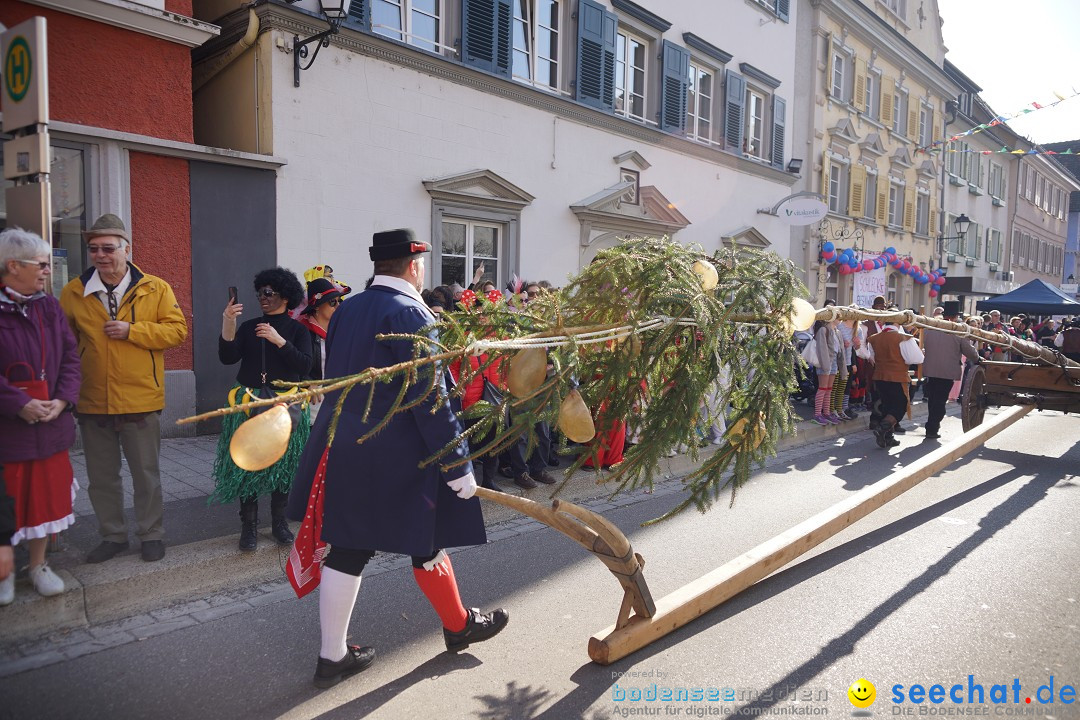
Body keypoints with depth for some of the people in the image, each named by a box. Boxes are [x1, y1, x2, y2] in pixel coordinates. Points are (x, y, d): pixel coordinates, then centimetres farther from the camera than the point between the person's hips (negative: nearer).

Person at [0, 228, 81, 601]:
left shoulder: (50, 307, 7)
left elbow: (70, 358, 6)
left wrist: (62, 400, -7)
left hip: (51, 422, 5)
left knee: (47, 494, 12)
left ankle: (38, 565, 29)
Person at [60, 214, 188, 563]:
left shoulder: (156, 289, -3)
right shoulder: (72, 293, 3)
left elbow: (177, 330, -8)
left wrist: (131, 330, -18)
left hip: (141, 402, -3)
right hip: (92, 403, 3)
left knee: (146, 475, 9)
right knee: (101, 478, 15)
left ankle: (151, 535, 25)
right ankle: (113, 536, 31)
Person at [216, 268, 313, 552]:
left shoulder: (297, 329, 5)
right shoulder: (248, 327, 10)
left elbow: (305, 365, -9)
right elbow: (227, 358, -2)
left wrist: (279, 341, -18)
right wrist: (227, 325, -14)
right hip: (250, 402, 1)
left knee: (283, 463, 2)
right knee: (247, 463, -4)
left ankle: (279, 522, 16)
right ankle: (249, 525, 6)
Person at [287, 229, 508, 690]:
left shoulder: (346, 310, 8)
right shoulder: (410, 314, -16)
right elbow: (429, 399, -19)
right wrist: (457, 466, -15)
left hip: (340, 452, 7)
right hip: (396, 459, -7)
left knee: (346, 549, 13)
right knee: (427, 543, 11)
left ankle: (333, 657, 23)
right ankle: (459, 626, 32)